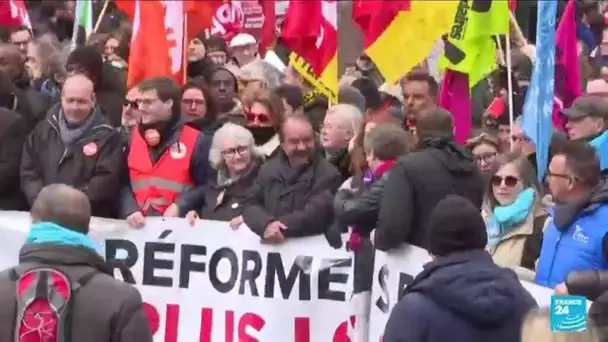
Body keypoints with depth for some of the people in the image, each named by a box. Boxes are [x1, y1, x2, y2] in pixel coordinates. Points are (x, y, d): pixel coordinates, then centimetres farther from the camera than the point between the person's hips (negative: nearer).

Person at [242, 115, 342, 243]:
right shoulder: (269, 169, 12)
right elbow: (251, 206, 4)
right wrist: (267, 224, -16)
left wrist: (277, 227, -19)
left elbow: (315, 216, -13)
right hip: (268, 247, 3)